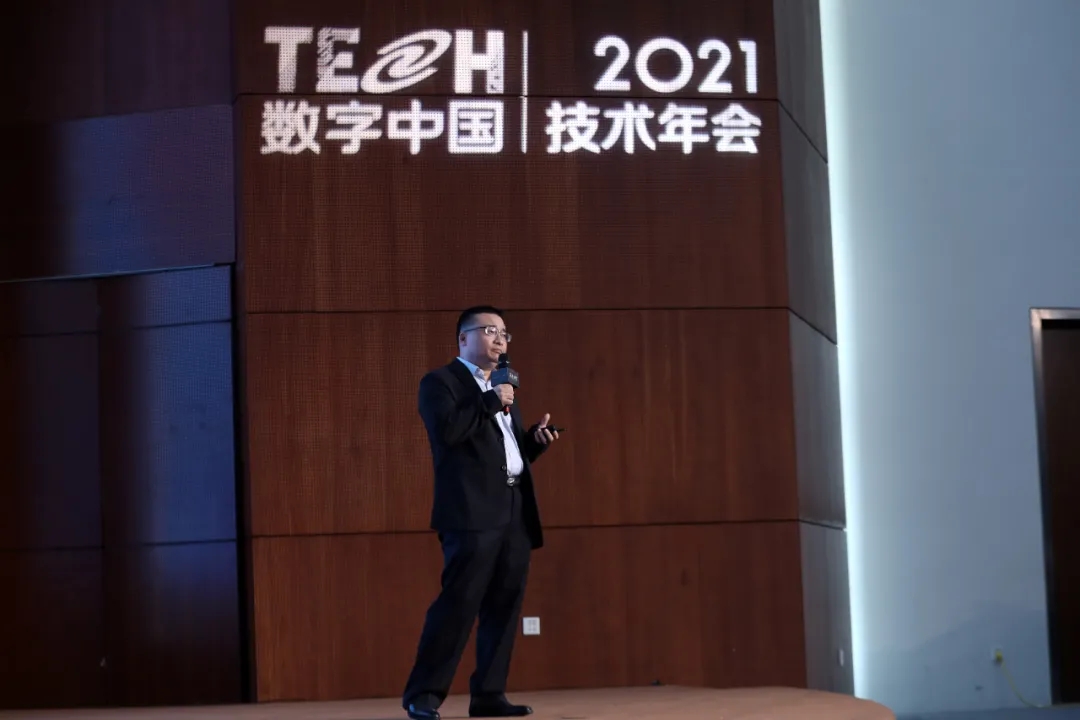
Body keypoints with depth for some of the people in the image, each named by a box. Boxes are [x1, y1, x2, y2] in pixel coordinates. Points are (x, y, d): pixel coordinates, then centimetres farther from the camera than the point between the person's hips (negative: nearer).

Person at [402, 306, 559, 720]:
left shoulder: (501, 389, 25)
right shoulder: (440, 382, 1)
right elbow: (445, 430, -17)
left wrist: (536, 439, 7)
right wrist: (491, 402, -12)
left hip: (515, 510, 8)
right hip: (474, 511, -8)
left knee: (504, 605, 4)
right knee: (459, 601, -12)